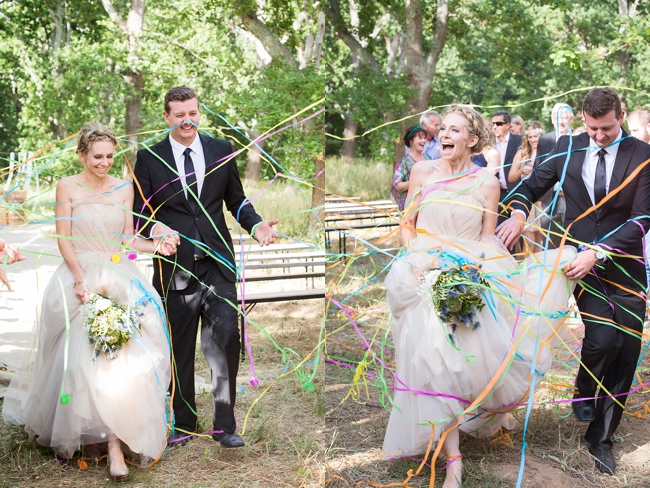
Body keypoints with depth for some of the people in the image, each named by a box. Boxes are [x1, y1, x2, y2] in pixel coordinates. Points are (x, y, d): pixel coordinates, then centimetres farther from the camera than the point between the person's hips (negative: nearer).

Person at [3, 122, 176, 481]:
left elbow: (127, 238, 12)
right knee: (81, 355, -8)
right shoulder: (67, 187, 2)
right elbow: (64, 239, -3)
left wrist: (154, 245, -7)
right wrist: (81, 278, -14)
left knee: (123, 354, -12)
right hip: (80, 278, -2)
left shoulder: (124, 189, 11)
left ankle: (115, 442, -12)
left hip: (120, 278, 2)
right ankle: (68, 433, 10)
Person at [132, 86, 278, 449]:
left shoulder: (221, 150, 8)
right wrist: (155, 228, -20)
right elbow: (139, 210, 2)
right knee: (179, 348, 9)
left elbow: (236, 199, 14)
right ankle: (182, 424, 23)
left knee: (226, 339, -7)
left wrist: (255, 225, -5)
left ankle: (224, 424, 3)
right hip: (176, 267, 0)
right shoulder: (149, 158, 3)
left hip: (218, 262, 1)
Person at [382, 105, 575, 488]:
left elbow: (488, 238, 6)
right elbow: (408, 224, 11)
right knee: (434, 355, -14)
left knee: (478, 351, -10)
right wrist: (415, 259, -3)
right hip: (427, 272, 0)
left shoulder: (487, 182, 3)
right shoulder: (423, 172, 5)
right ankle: (453, 456, -11)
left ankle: (492, 407, 27)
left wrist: (476, 266, -12)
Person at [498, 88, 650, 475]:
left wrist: (597, 252, -21)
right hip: (582, 260, 0)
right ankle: (584, 394, 14)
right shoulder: (568, 148, 0)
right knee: (603, 337, -19)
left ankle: (601, 438, 17)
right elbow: (534, 185, 11)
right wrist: (519, 213, -10)